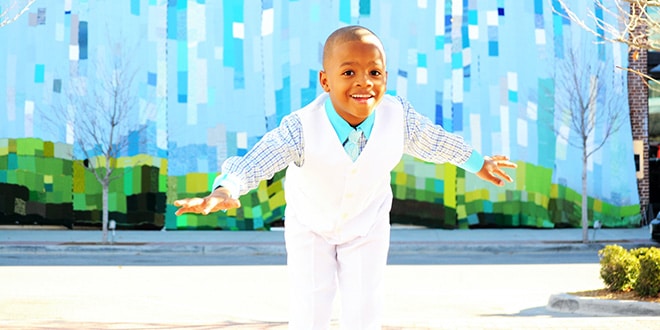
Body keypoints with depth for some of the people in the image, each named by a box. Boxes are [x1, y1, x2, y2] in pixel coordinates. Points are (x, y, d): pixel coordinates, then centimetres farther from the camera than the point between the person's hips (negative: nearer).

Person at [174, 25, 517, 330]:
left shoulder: (398, 116, -26)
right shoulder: (302, 128, -35)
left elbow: (433, 140, -5)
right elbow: (257, 160, -47)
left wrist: (479, 163, 10)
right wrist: (224, 190, -68)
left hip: (367, 229, 2)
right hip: (311, 227, -2)